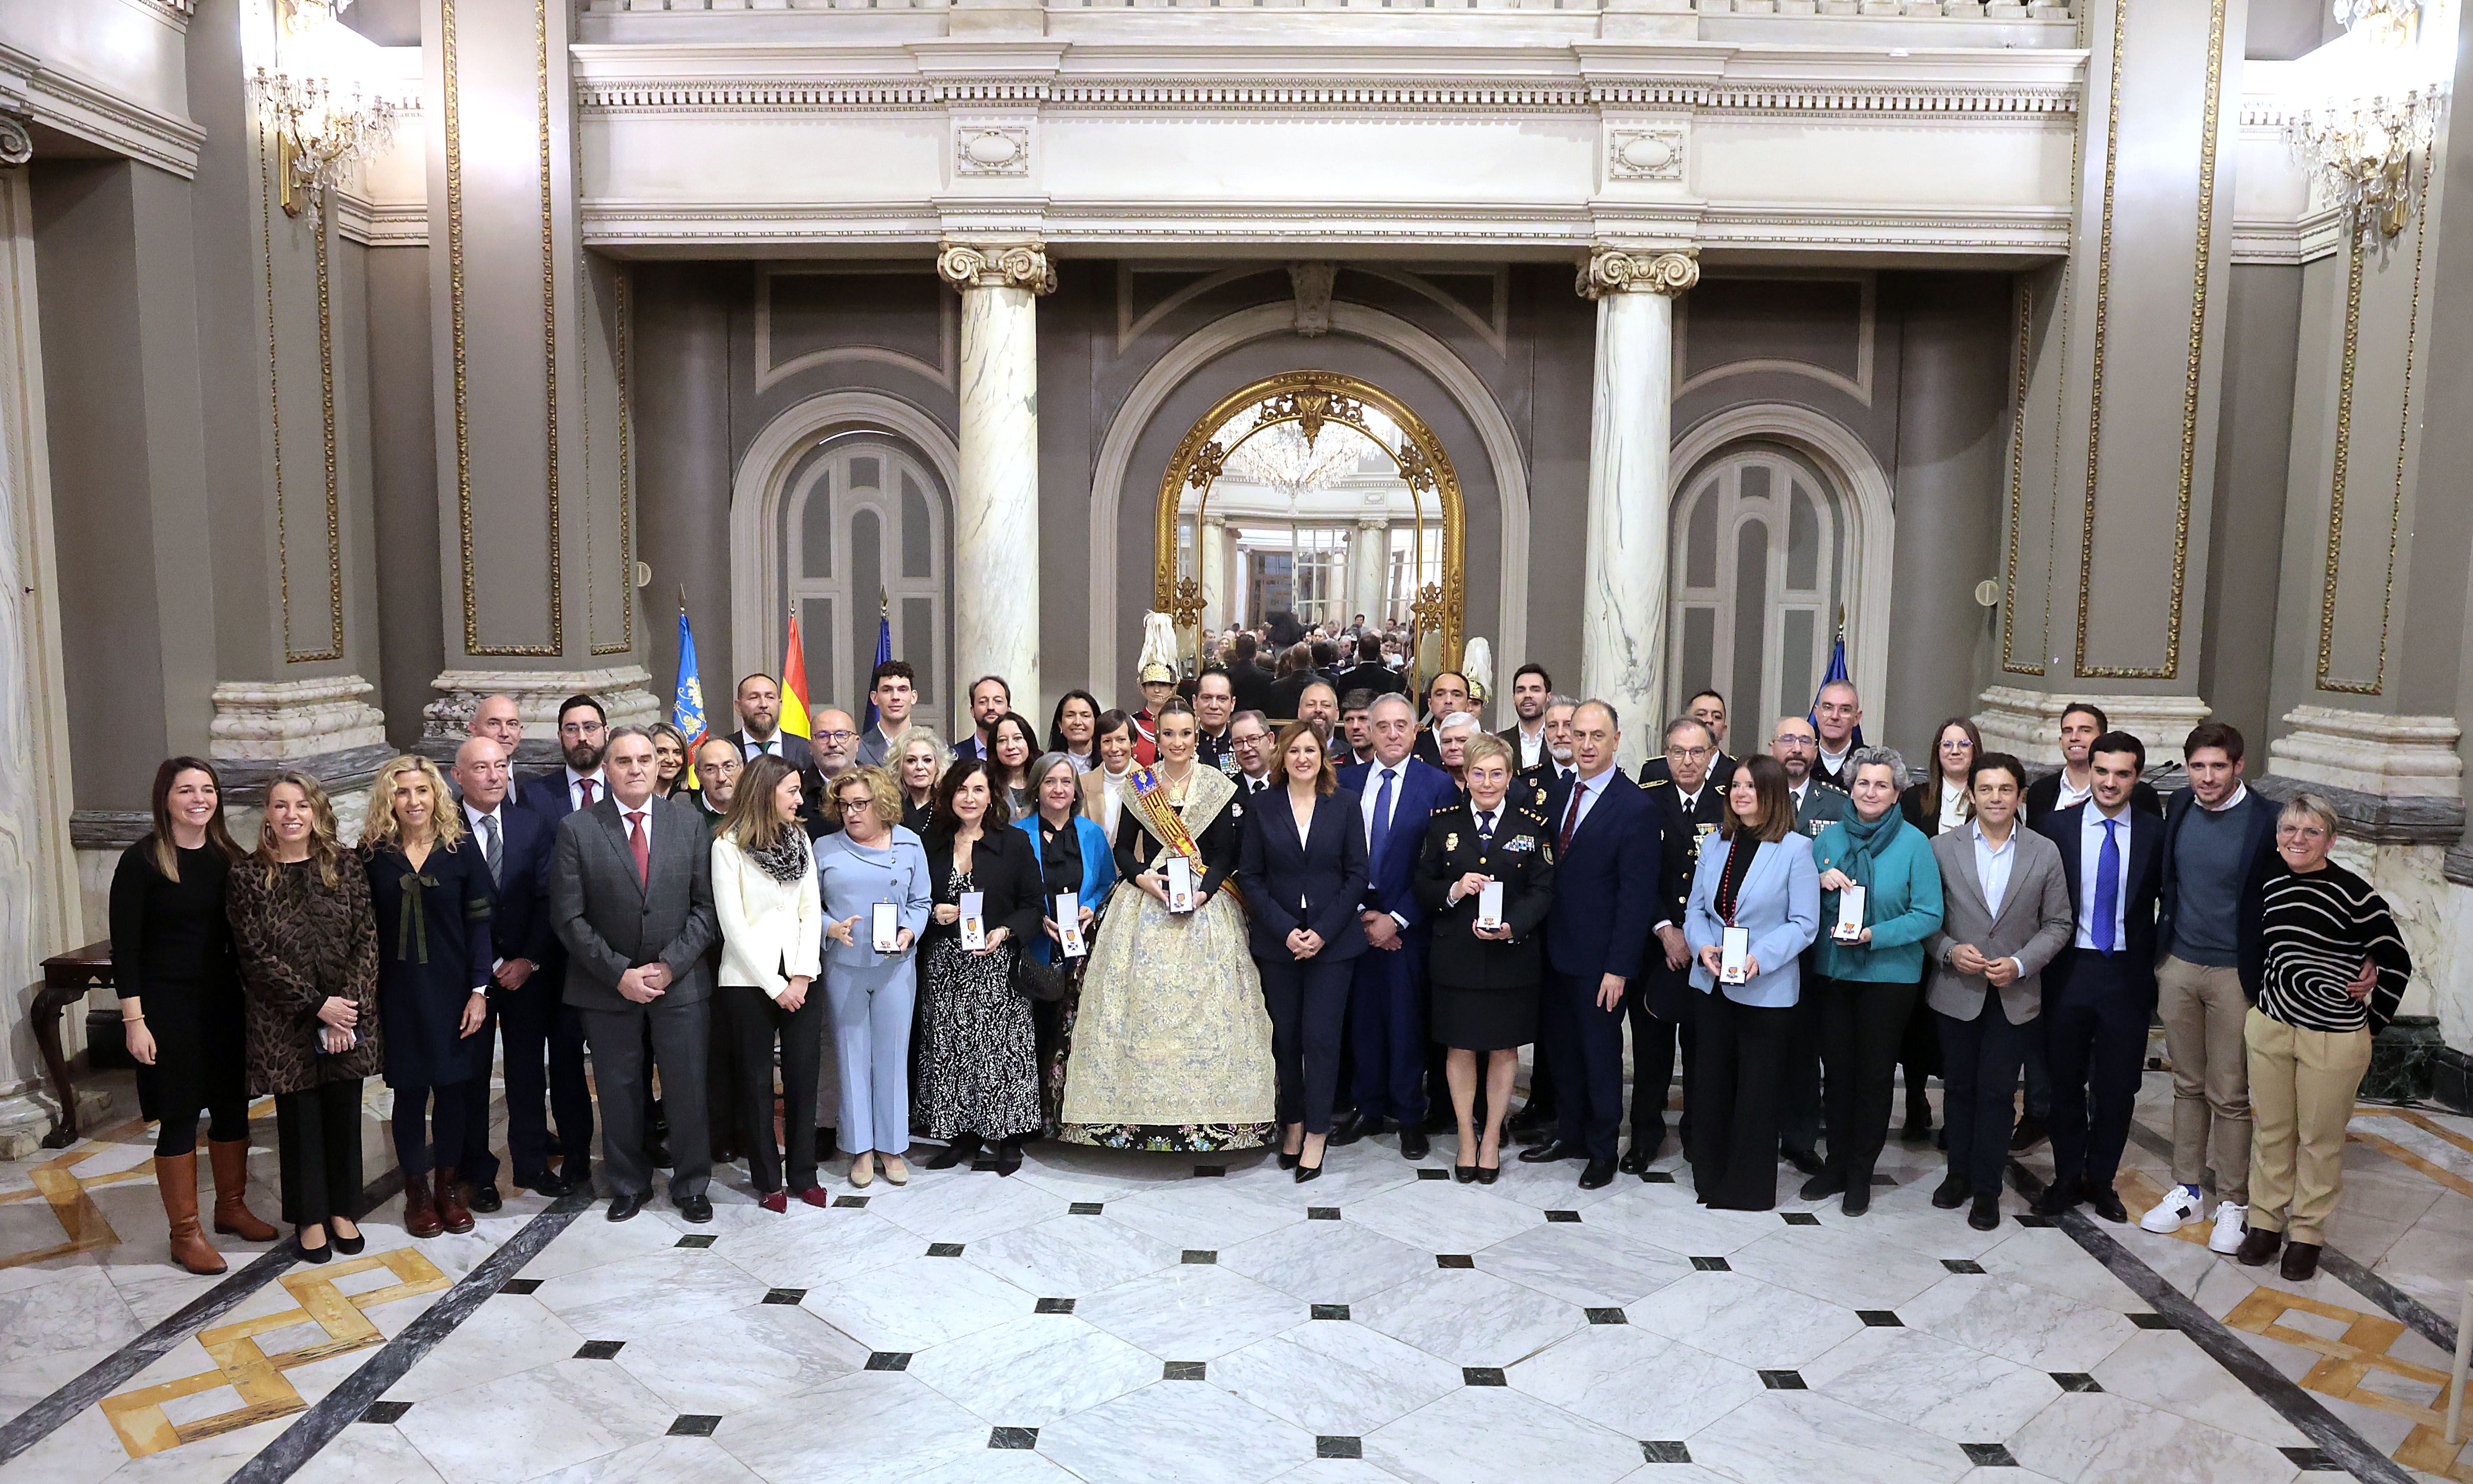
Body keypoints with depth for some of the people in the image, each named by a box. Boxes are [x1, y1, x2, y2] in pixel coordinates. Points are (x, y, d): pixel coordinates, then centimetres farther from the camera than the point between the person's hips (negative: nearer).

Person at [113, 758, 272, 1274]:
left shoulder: (229, 859, 5)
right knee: (180, 1115, 2)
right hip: (168, 1004, -5)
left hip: (224, 1000, 5)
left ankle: (231, 1207, 30)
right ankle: (184, 1231, 14)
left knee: (233, 1106, 12)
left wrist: (252, 998, 6)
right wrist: (134, 1020, -13)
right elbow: (125, 947, -9)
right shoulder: (141, 862, -9)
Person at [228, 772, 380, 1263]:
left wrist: (347, 1008, -12)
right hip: (285, 1020, -1)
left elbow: (367, 941, -3)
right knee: (299, 1117, 8)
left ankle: (342, 1209, 26)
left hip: (349, 1015, 2)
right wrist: (317, 1006, -15)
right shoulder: (248, 876, -4)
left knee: (344, 1113, 10)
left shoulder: (345, 866, 0)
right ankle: (309, 1216, 23)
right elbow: (257, 955, -8)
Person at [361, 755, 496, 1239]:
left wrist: (479, 990, -6)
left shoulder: (460, 849, -2)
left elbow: (479, 923, -2)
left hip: (453, 990, 0)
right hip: (399, 993, 0)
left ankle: (449, 1186, 22)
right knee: (410, 1090, 7)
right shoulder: (373, 855, 0)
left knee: (453, 1087, 7)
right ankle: (417, 1192, 21)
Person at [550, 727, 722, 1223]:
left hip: (681, 981, 1)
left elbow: (706, 906, 0)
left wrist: (669, 966, -11)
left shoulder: (689, 824, 1)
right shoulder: (577, 829, -3)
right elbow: (569, 917, -5)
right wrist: (619, 973, -11)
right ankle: (629, 1185, 30)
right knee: (619, 1091, 11)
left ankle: (691, 1185, 24)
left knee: (688, 1089, 7)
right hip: (608, 988, -1)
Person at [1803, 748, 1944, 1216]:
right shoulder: (1830, 837, 4)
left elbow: (1929, 915, -9)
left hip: (1889, 976, -3)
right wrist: (1821, 878, -12)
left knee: (1875, 1076, 8)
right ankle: (1836, 1164, 24)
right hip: (1832, 972, 3)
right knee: (1837, 1070, 10)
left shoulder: (1914, 843, -7)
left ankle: (1860, 1175, 20)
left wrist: (1875, 935, -21)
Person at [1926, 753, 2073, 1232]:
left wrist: (2021, 964, -10)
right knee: (1958, 1087, 12)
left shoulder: (2045, 853, 1)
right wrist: (1949, 951, -15)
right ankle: (1959, 1174, 27)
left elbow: (2058, 924, 3)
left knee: (1996, 1093, 3)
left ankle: (1986, 1188, 16)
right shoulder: (1943, 847, -1)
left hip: (2015, 995, 0)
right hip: (1956, 990, 0)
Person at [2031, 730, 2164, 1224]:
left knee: (2118, 1085, 8)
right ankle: (2067, 1179, 24)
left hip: (2127, 973, 0)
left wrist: (2155, 965, -4)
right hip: (2070, 968, 0)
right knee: (2066, 1080, 10)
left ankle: (2101, 1180, 25)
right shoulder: (2058, 825, -1)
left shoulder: (2154, 833, 1)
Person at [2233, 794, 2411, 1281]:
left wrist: (2372, 1023, 0)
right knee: (2270, 1130, 13)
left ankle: (2307, 1232, 23)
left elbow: (2397, 962, -6)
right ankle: (2265, 1220, 27)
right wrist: (2259, 1006, 11)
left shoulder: (2354, 894, -14)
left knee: (2320, 1139, 8)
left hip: (2334, 1039, -4)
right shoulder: (2268, 884, 1)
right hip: (2270, 1027, 4)